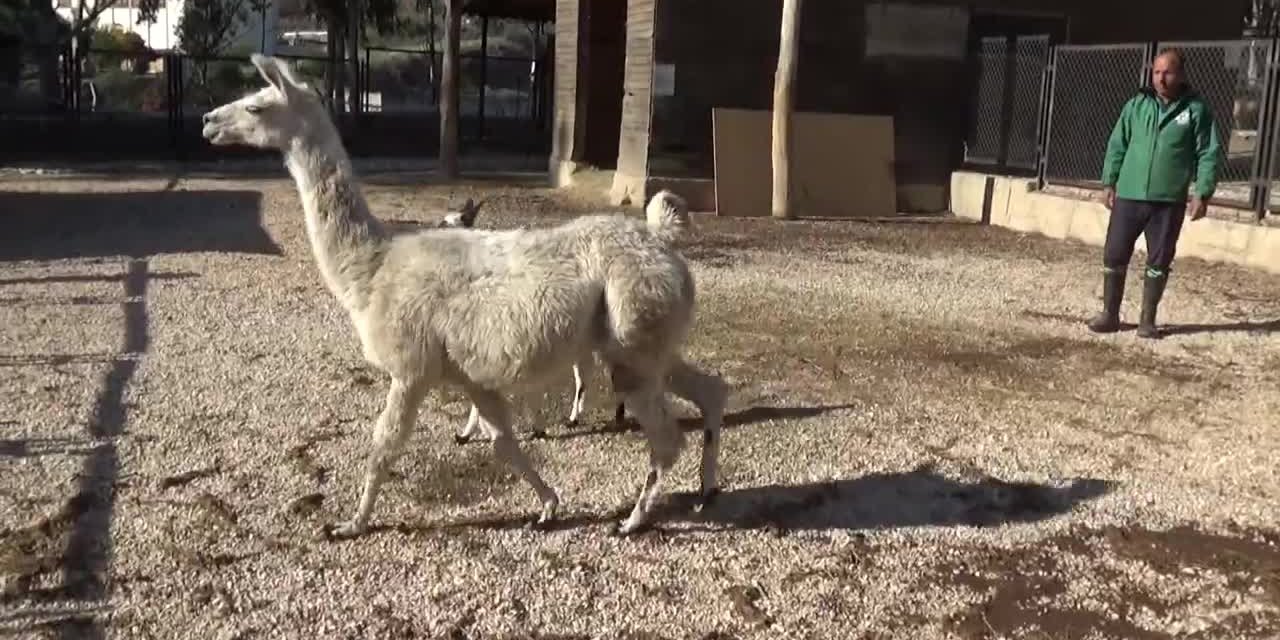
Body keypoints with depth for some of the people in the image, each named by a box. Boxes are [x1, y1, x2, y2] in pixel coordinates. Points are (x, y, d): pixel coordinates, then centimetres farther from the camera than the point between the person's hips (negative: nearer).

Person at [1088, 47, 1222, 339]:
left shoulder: (1197, 109, -1)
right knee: (1114, 256, 3)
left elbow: (1209, 155, 0)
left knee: (1159, 262, 5)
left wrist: (1202, 193, -7)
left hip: (1169, 202, -2)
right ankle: (1109, 314, 17)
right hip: (1128, 196, 2)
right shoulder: (1137, 104, 5)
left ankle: (1147, 319, 17)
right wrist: (1108, 182, 5)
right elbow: (1117, 145, 9)